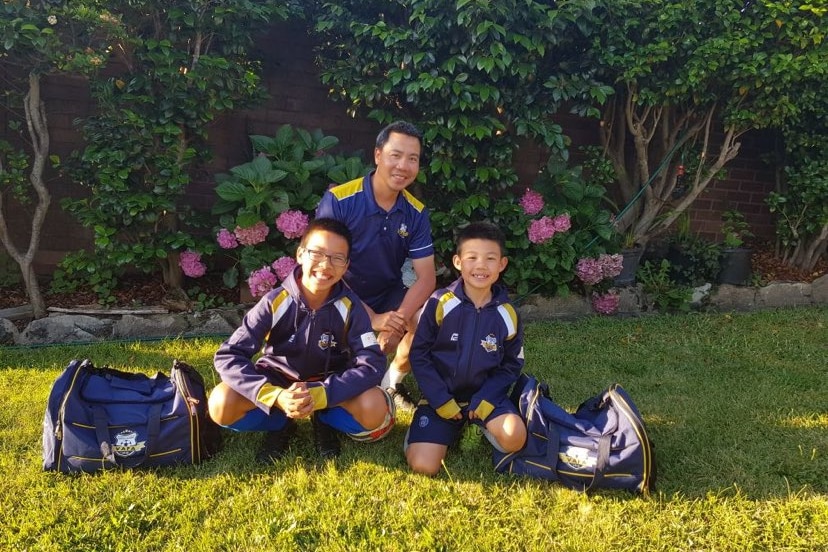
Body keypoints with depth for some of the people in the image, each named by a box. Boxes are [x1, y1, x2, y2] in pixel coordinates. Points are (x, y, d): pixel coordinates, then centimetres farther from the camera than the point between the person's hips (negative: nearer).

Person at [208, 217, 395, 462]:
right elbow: (228, 356, -24)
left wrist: (319, 395, -39)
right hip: (278, 381, 0)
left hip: (329, 385, 0)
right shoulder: (275, 302, -22)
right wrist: (276, 397, -39)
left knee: (375, 410, -29)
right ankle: (280, 423, 3)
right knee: (220, 406, -26)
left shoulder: (350, 306, -20)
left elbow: (372, 364, -25)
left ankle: (325, 420, 3)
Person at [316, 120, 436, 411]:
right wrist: (371, 318, -26)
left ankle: (390, 383, 10)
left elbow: (426, 276, -10)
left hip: (388, 295, 5)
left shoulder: (416, 212, -7)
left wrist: (400, 317, -29)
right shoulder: (338, 200, -21)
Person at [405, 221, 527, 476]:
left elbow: (511, 365, 4)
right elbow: (419, 355, -6)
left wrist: (485, 399, -11)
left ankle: (483, 423, 6)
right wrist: (440, 400, -11)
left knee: (515, 437, -28)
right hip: (441, 396, 0)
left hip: (484, 394, 1)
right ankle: (453, 428, 14)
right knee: (423, 466, -16)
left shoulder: (507, 314, -5)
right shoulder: (439, 303, -12)